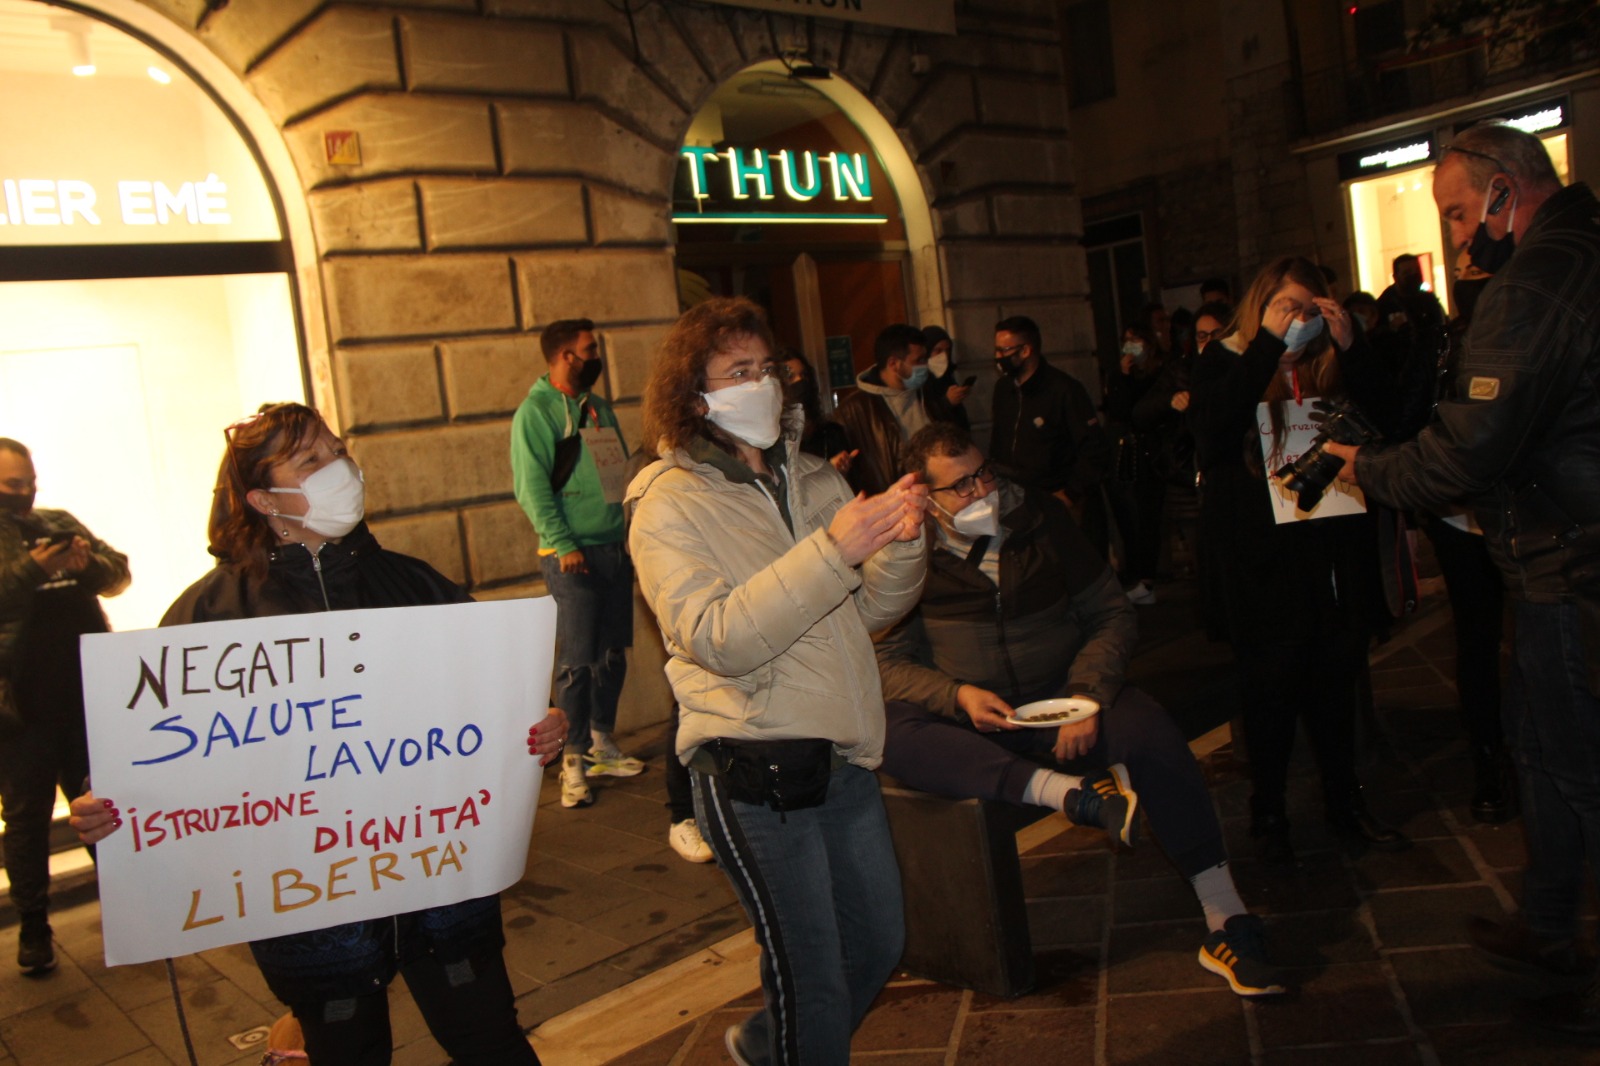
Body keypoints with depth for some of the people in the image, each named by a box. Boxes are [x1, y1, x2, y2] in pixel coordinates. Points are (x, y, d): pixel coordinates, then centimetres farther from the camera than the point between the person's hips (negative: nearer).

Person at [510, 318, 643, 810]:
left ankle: (602, 743, 25)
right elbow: (531, 487, -13)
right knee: (577, 660, -6)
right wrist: (562, 544, -19)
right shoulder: (536, 411, -6)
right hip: (574, 556, -7)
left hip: (615, 549, 7)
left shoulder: (599, 407, 16)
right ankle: (573, 760, 3)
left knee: (613, 654, 12)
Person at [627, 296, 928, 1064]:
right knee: (813, 978, 3)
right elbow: (718, 640, -24)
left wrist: (900, 541, -12)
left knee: (879, 943, 20)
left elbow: (873, 609, 8)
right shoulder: (668, 507, -9)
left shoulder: (811, 478, 10)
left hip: (844, 756, 7)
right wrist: (831, 552, -30)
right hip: (755, 770, -7)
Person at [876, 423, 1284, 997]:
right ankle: (1069, 792, -40)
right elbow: (888, 661, -5)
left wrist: (1088, 695, -13)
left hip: (1062, 696, 1)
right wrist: (958, 696, -24)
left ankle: (1225, 921, -20)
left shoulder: (1040, 515, 2)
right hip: (968, 717, -1)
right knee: (893, 736, -32)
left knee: (1150, 728, -29)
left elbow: (1112, 613, 3)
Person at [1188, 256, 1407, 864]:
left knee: (1335, 684, 12)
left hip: (1335, 552, 4)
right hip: (1261, 561, -3)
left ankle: (1344, 803, 28)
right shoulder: (1223, 362, 0)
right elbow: (1210, 437, -20)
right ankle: (1268, 814, 21)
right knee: (1270, 691, 4)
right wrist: (1267, 346, -20)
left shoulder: (1332, 363, 10)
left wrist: (1350, 345, -13)